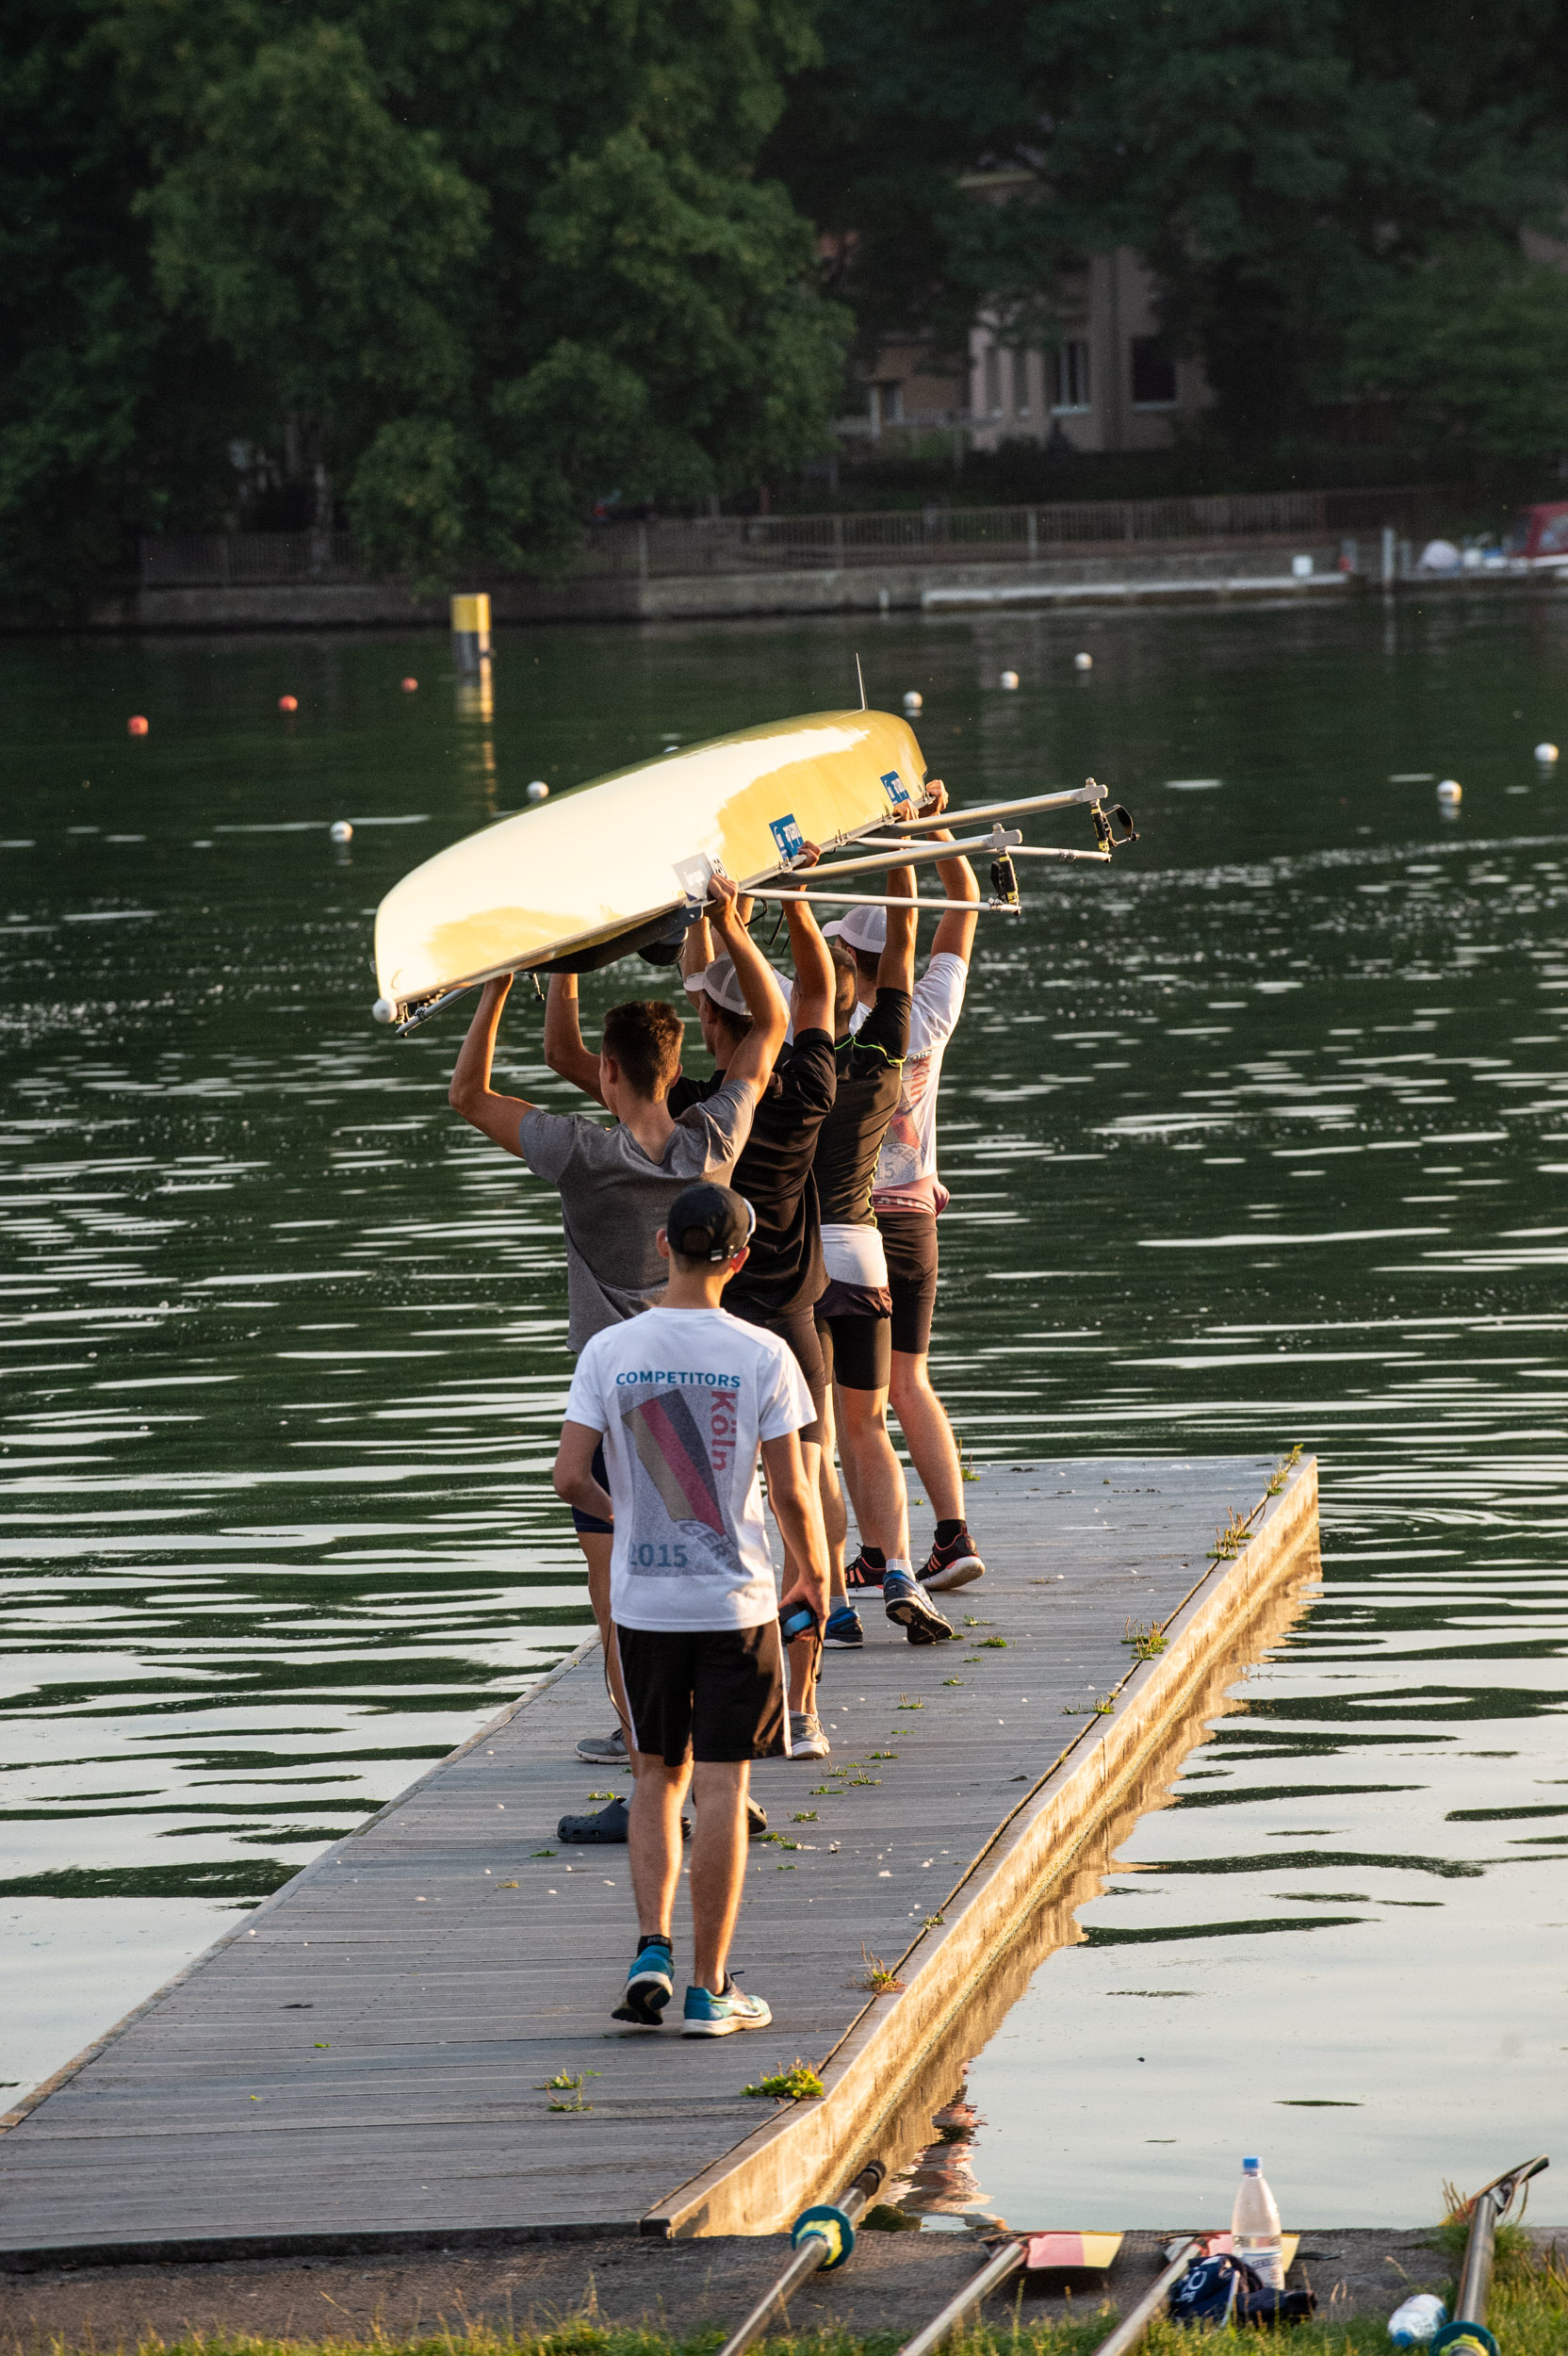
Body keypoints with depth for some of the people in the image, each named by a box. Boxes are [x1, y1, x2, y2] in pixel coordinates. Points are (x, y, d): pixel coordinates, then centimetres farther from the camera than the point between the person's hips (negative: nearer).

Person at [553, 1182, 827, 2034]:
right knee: (720, 1788, 2)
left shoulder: (610, 1351, -4)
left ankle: (653, 1950, 3)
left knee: (657, 1777, 17)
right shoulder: (762, 1356, -9)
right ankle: (709, 1989, 5)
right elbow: (791, 1494, -8)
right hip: (735, 1602, -2)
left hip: (642, 1603, 2)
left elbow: (570, 1478, -7)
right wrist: (815, 1577, 10)